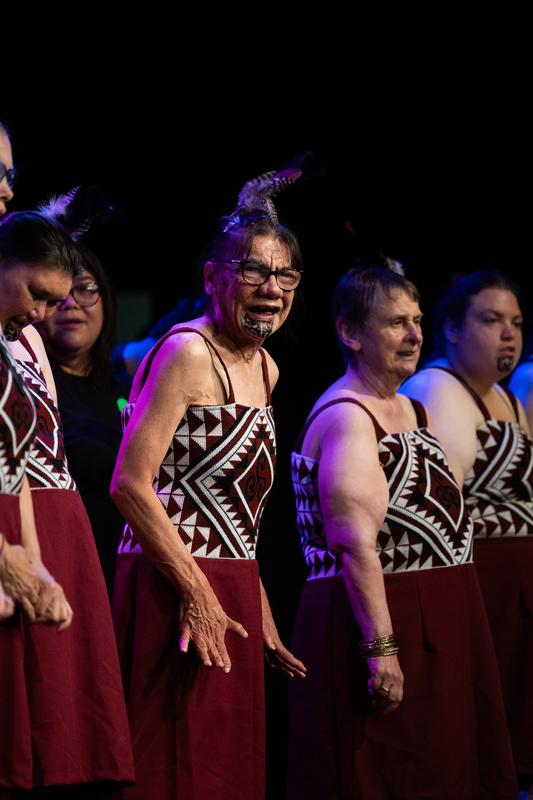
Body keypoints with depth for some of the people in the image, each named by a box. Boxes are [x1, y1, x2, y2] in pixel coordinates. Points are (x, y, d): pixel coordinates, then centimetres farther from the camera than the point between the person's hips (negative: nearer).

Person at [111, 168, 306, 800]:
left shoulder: (264, 368, 16)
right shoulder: (188, 353, -11)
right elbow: (131, 483, -18)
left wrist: (260, 613, 20)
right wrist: (195, 592, -18)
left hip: (232, 592, 9)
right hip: (173, 585, -9)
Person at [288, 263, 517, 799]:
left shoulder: (412, 411, 16)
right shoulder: (346, 417, -13)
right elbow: (355, 543, -22)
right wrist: (380, 648, -28)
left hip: (432, 624, 9)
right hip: (376, 618, -9)